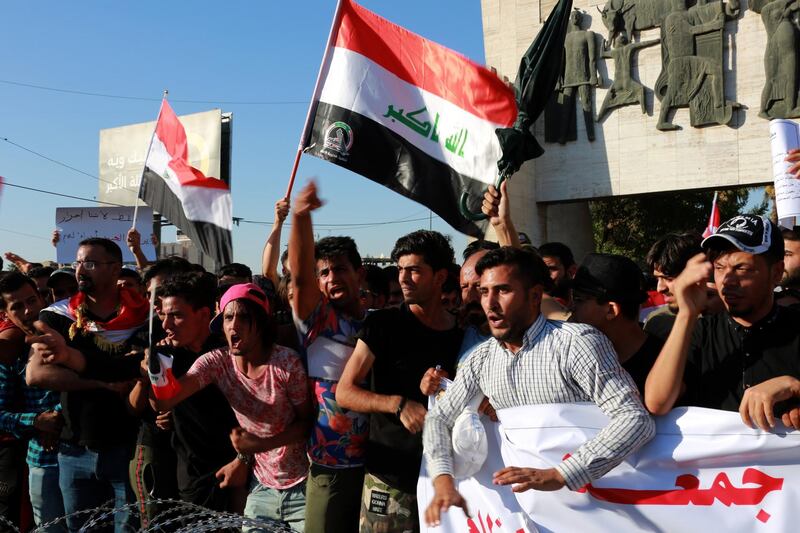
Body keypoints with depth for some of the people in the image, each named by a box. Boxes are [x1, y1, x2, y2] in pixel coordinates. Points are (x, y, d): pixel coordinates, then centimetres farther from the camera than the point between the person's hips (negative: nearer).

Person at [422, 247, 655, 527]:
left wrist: (558, 475, -31)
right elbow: (440, 417, 8)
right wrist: (444, 482, -11)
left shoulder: (576, 341, -16)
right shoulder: (481, 358, 4)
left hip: (582, 491, -4)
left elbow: (636, 420, -23)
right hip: (519, 492, 4)